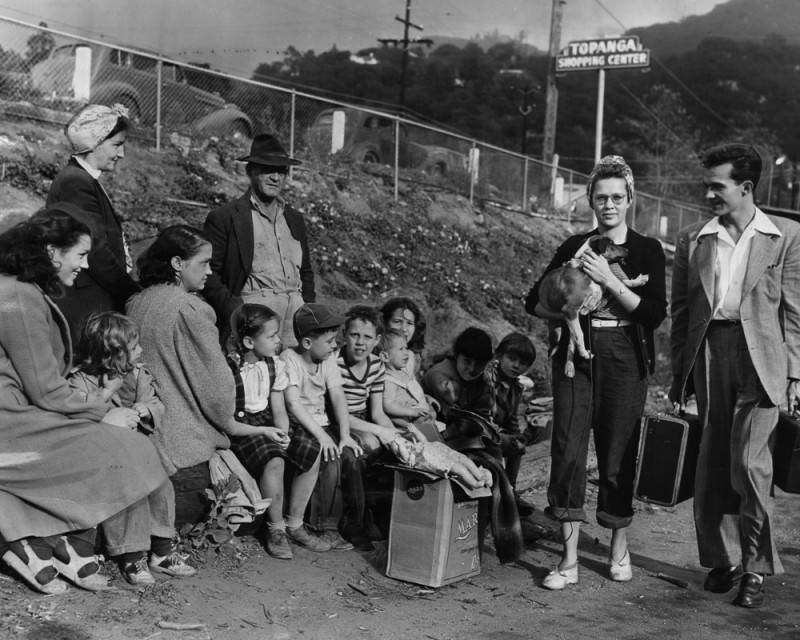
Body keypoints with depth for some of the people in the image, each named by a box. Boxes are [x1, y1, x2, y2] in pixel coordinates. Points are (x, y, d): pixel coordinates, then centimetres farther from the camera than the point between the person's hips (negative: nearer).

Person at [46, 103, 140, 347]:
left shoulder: (87, 180, 17)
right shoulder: (75, 183, -13)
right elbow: (96, 250, -18)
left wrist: (131, 291, 8)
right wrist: (135, 295, -12)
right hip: (86, 307, -10)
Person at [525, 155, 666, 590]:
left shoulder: (647, 251, 3)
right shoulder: (574, 247, 9)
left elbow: (655, 314, -8)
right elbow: (535, 302, 13)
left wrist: (609, 281, -16)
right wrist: (569, 313, -6)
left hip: (625, 361, -2)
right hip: (576, 355, 2)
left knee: (618, 455, 3)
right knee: (567, 449, -6)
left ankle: (620, 549, 25)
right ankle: (569, 560, 1)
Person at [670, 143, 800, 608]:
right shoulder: (693, 240, 9)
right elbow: (681, 309, 11)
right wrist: (680, 373, 7)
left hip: (760, 358, -3)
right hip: (709, 355, 3)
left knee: (749, 462, -10)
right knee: (712, 467, 6)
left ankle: (756, 568, 6)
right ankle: (723, 560, 21)